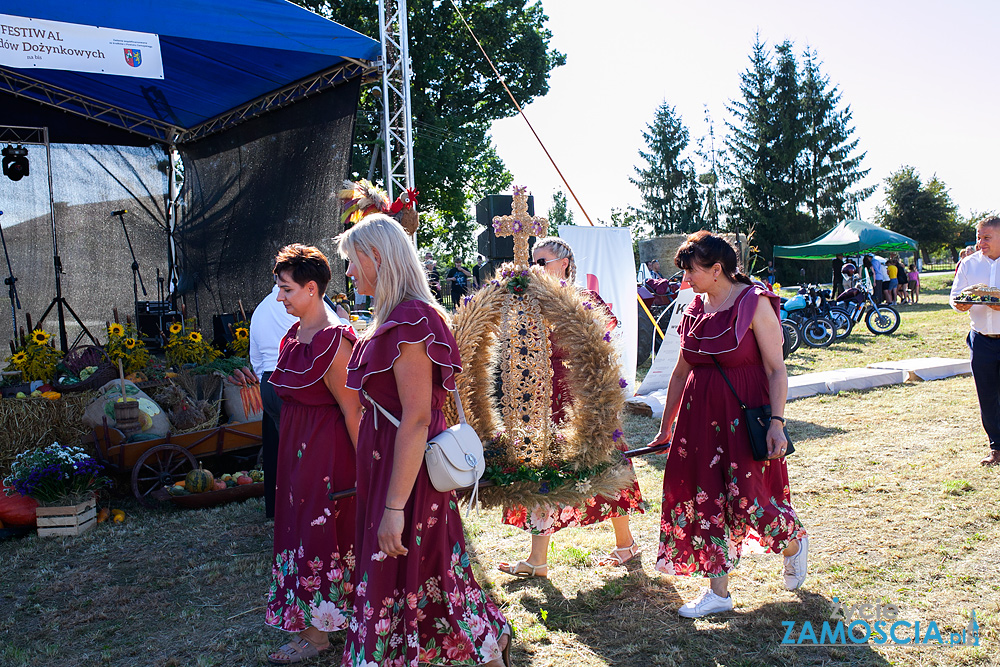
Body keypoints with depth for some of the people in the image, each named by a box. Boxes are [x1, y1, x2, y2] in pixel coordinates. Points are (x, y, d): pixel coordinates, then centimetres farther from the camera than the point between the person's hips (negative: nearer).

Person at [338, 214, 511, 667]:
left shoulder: (408, 321, -20)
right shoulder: (393, 318, 10)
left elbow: (416, 419, -25)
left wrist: (394, 507, -24)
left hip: (407, 472, -9)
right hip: (387, 460, 9)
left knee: (404, 578, 4)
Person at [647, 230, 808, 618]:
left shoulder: (755, 303, -9)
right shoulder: (696, 309, 8)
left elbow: (777, 370, -10)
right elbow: (681, 372, 16)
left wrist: (776, 421, -21)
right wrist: (666, 427, 20)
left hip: (745, 413, -6)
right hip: (700, 415, 6)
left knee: (747, 496, -5)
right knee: (706, 498, 5)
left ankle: (795, 543, 29)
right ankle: (718, 591, 18)